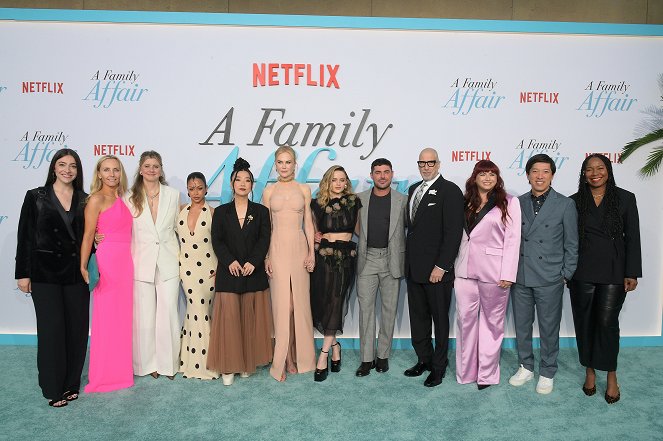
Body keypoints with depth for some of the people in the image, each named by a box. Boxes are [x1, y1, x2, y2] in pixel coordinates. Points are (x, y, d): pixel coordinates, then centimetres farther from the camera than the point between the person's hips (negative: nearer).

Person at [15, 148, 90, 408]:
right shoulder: (36, 197, 0)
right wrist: (23, 273, -3)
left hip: (76, 272, 3)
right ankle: (53, 388, 16)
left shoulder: (85, 200, 7)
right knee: (52, 328, 1)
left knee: (77, 327, 5)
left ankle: (71, 382, 22)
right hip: (45, 272, -2)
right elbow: (25, 235, 0)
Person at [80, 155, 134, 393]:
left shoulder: (121, 199, 15)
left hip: (125, 262, 7)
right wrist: (83, 267, -12)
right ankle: (104, 376, 15)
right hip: (106, 262, -6)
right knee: (106, 318, 2)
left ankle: (120, 369, 25)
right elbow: (88, 235, -8)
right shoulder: (97, 199, -5)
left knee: (122, 317, 12)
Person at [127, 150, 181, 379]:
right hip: (141, 263, 0)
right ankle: (148, 363, 22)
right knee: (145, 316, 6)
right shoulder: (131, 198, 4)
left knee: (168, 314, 1)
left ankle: (169, 363, 16)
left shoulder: (173, 195, 6)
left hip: (168, 263, 0)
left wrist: (184, 252, 4)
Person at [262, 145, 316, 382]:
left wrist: (312, 252, -1)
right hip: (277, 248, -1)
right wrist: (265, 256, -1)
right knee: (281, 303, -1)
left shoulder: (304, 190, 7)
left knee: (299, 302, 4)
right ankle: (281, 361, 9)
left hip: (299, 247, 1)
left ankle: (297, 356, 18)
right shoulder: (269, 191, 7)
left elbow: (308, 223, 7)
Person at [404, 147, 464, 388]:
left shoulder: (449, 190, -10)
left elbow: (453, 231, -15)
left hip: (436, 269, -7)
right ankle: (424, 360, 31)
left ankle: (438, 366, 22)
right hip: (414, 267, 7)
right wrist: (408, 260, 10)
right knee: (418, 318, 15)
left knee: (440, 319, 8)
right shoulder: (413, 189, 13)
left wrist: (441, 266, -18)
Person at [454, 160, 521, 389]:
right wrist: (453, 268, 5)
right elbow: (458, 236, 10)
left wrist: (507, 275, -10)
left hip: (493, 272, -3)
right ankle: (466, 372, 17)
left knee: (492, 322, 7)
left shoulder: (509, 202, 1)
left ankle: (487, 373, 18)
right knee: (465, 320, 4)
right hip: (465, 271, 3)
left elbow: (512, 239, -4)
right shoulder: (466, 203, 12)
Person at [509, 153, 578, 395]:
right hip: (520, 277, 3)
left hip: (549, 279, -3)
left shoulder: (565, 205, -3)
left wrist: (567, 275, -3)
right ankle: (526, 367, 31)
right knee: (522, 325, 13)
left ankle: (547, 373, 26)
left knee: (549, 328, 8)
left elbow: (571, 244, -1)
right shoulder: (518, 203, 5)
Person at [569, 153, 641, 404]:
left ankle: (611, 375, 16)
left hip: (613, 273, -1)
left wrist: (632, 273, -3)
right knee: (585, 322, 8)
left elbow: (632, 238, 1)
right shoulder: (574, 202, 3)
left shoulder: (625, 199, 1)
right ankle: (590, 370, 26)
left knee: (607, 322, -4)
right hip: (582, 273, 2)